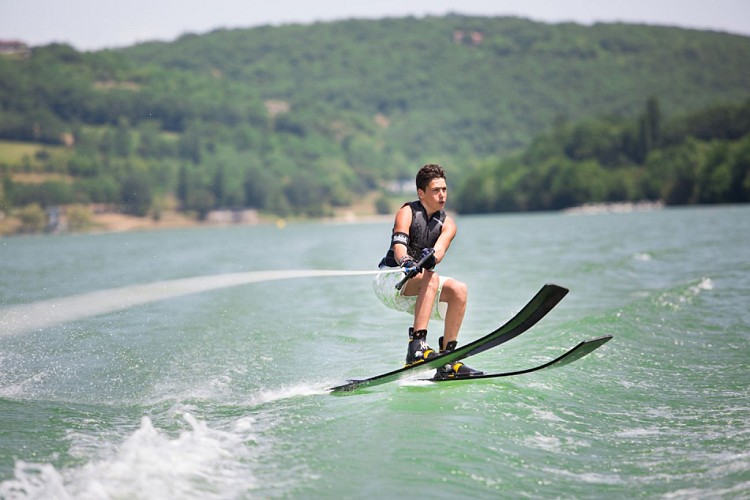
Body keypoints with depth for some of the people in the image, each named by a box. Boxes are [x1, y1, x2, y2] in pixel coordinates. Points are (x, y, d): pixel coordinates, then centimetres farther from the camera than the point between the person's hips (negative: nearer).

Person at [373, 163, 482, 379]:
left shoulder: (447, 224, 3)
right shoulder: (407, 212, -8)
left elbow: (440, 250, -18)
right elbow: (398, 244, -26)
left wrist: (432, 257, -43)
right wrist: (406, 262, -49)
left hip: (418, 286, 5)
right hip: (389, 280, -5)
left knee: (459, 290, -18)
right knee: (431, 279, -32)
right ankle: (417, 347, -43)